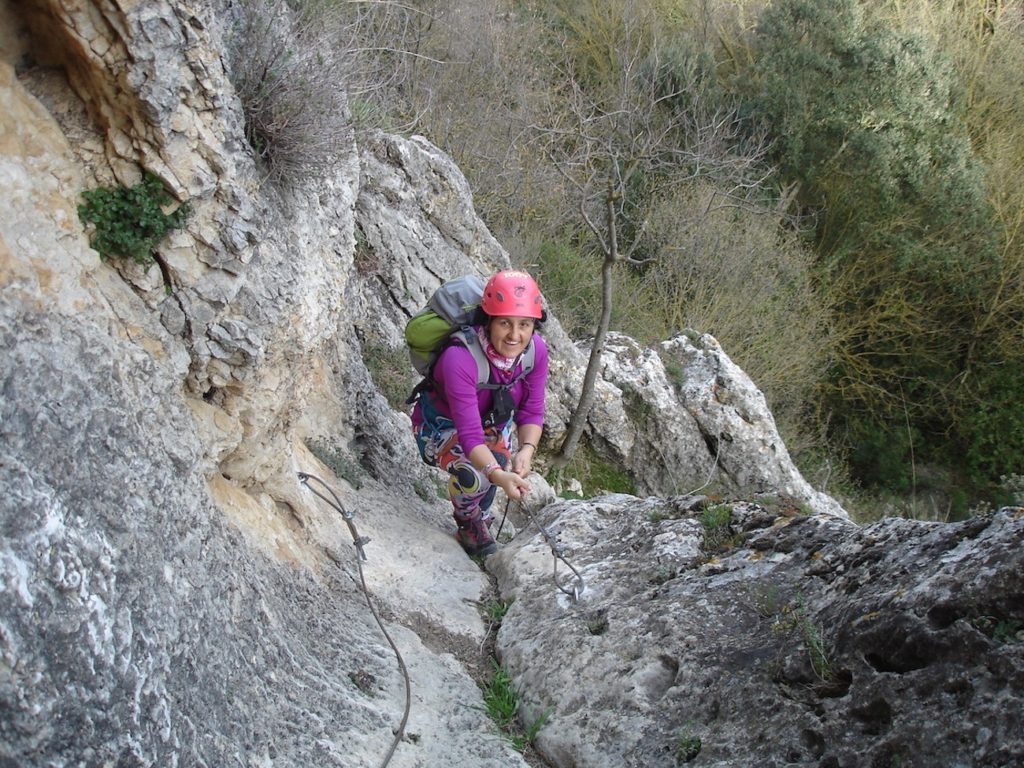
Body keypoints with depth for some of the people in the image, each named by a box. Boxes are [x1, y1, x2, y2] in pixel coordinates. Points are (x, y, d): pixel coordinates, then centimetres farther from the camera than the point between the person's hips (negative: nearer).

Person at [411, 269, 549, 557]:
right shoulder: (460, 358, -40)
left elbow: (532, 412, -13)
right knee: (475, 473, -31)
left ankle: (480, 518, 21)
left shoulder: (536, 350, -21)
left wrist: (526, 450, -34)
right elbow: (470, 434, -41)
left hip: (494, 423, 6)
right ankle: (469, 522, 3)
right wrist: (499, 475, -57)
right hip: (442, 428, -6)